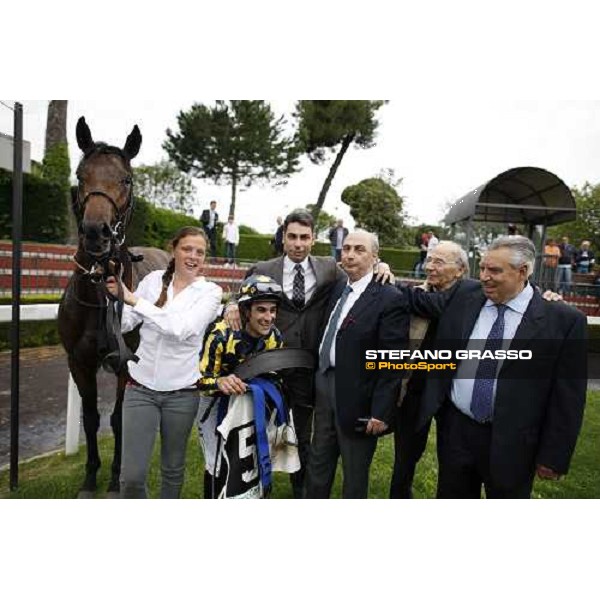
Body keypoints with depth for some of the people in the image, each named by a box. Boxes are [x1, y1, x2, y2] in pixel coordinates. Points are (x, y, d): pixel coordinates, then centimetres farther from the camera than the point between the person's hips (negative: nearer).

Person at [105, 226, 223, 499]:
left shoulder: (210, 292, -6)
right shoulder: (153, 279, 1)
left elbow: (181, 328, -21)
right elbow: (125, 324, 2)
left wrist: (135, 300, -21)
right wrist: (116, 297, -16)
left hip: (181, 392, -1)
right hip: (141, 387, 1)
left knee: (173, 469, 16)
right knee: (132, 475, -1)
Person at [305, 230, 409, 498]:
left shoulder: (389, 299, -16)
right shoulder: (338, 288, 7)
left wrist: (381, 412, -17)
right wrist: (319, 380, 9)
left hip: (356, 396, -6)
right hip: (324, 384, 7)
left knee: (354, 473, 14)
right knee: (318, 463, 22)